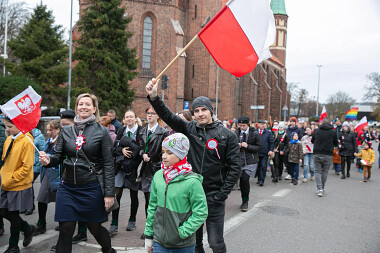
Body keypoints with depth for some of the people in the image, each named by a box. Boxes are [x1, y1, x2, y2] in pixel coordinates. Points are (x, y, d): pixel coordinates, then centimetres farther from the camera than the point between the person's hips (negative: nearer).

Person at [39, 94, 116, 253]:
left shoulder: (101, 132, -5)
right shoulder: (66, 131, 6)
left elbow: (108, 164, -7)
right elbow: (58, 156, 8)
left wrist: (109, 193, -10)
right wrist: (48, 160, -16)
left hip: (92, 188, -3)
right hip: (68, 188, 3)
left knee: (95, 227, 13)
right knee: (65, 231, 5)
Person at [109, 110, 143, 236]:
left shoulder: (141, 131, -5)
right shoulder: (121, 131, 11)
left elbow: (142, 149, -13)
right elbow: (115, 146, 6)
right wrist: (121, 149, -14)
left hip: (134, 167, -3)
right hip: (121, 166, 3)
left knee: (133, 196, 10)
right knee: (116, 194, -5)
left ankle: (132, 220, 30)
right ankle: (114, 225, 4)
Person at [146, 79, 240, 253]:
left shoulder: (227, 135, -5)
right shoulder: (189, 129, 2)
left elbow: (234, 167, -5)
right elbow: (168, 116, -10)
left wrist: (222, 195, -10)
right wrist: (153, 97, -25)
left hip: (214, 197, -3)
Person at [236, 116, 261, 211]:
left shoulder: (254, 134, -2)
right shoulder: (236, 133, 4)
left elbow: (258, 147, -1)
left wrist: (247, 146, -14)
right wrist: (237, 146, -9)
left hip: (251, 161, -3)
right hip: (240, 160, 3)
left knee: (245, 179, -14)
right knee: (242, 180, 6)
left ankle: (245, 202, 3)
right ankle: (244, 201, 25)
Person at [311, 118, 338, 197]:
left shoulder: (317, 131, 1)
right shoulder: (333, 131, -1)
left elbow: (312, 141, 14)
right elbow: (336, 143, 8)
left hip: (317, 154, 0)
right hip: (328, 155, 0)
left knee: (317, 171, 5)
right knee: (325, 171, 13)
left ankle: (319, 189, -6)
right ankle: (322, 189, 20)